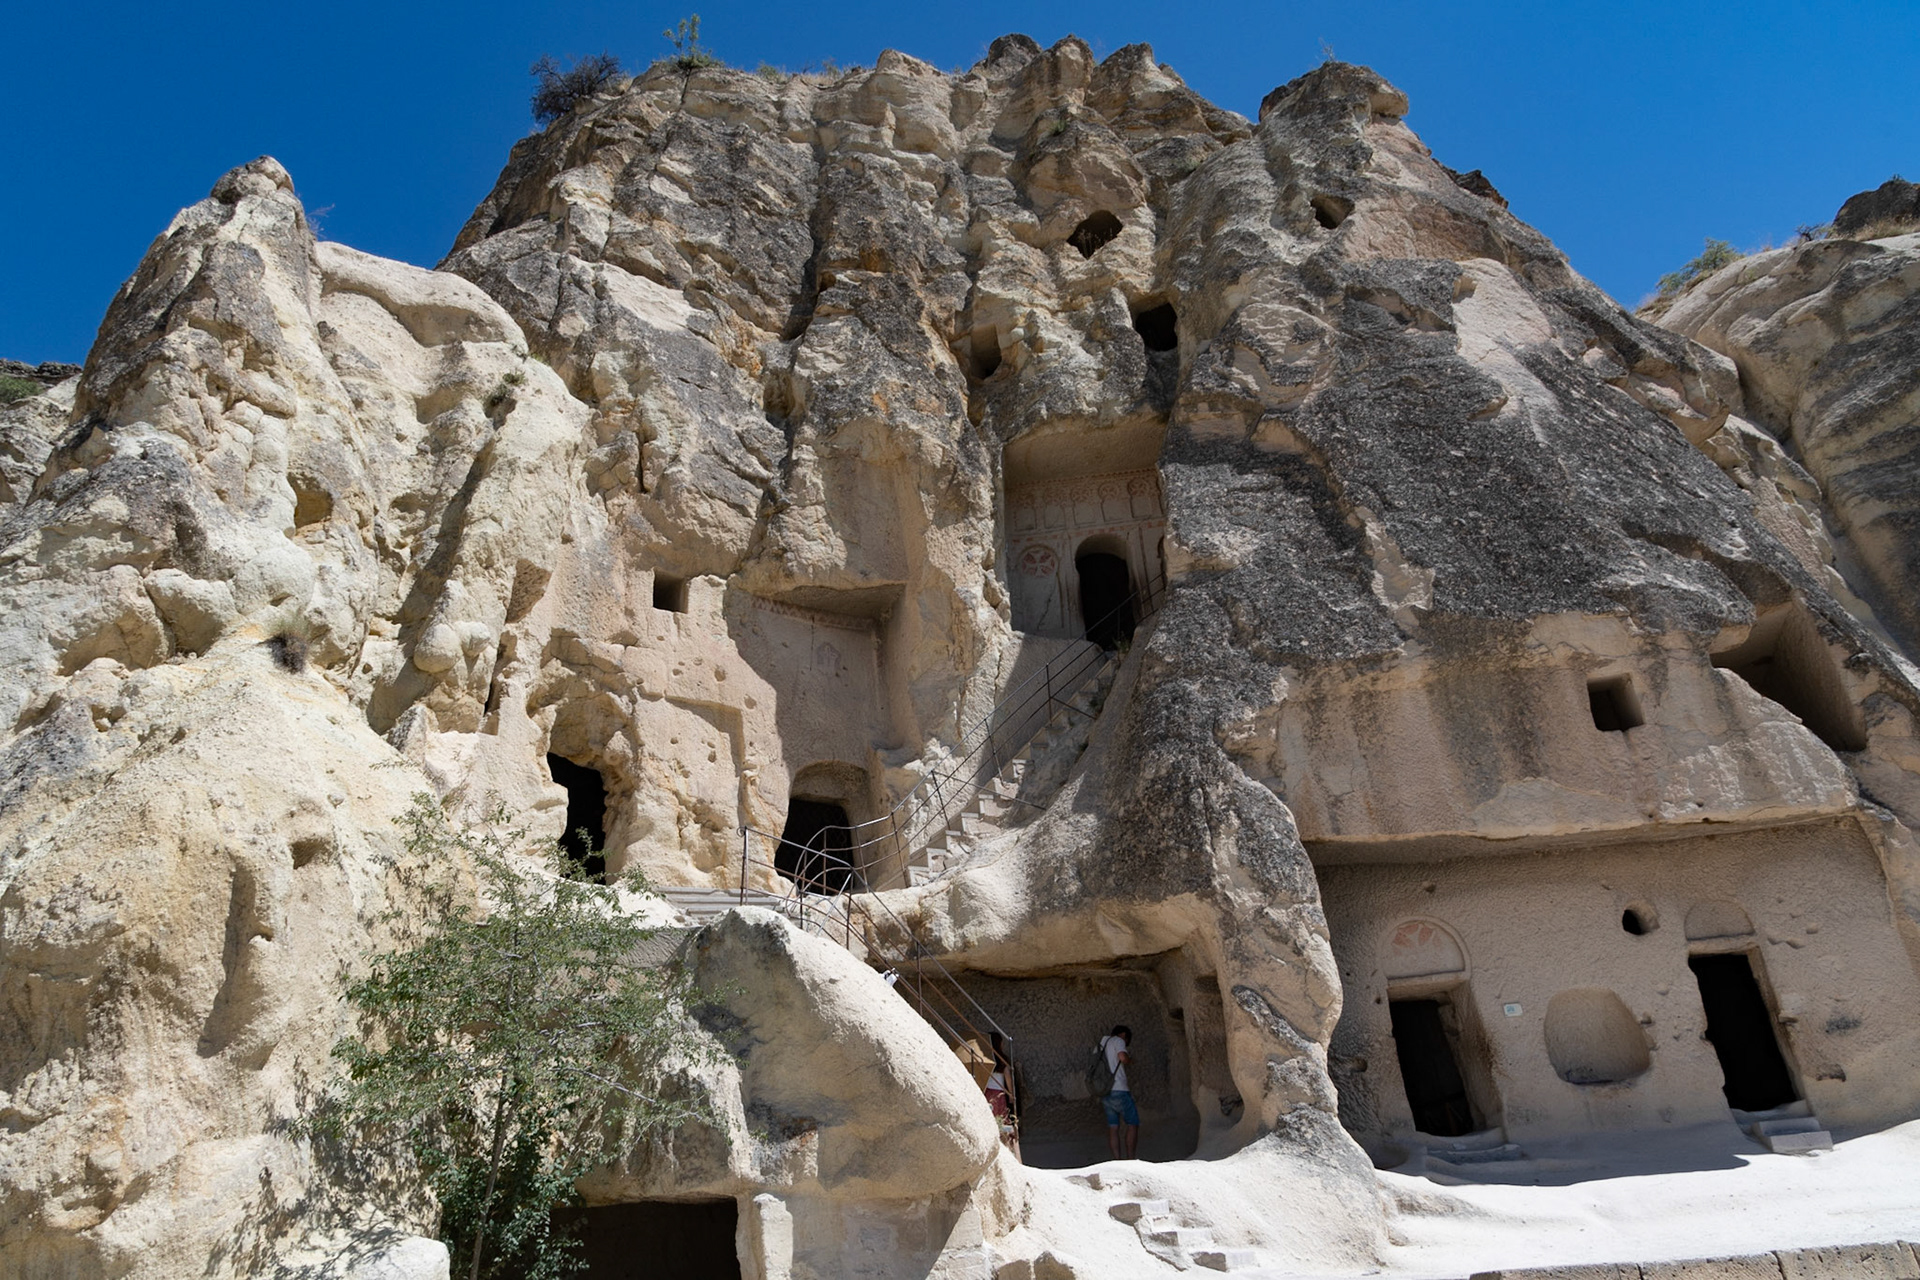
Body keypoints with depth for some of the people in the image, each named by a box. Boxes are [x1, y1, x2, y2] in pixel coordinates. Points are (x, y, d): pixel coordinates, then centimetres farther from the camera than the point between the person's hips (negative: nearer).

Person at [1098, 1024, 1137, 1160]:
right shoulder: (1118, 1040, -1)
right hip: (1118, 1091, -7)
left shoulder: (1100, 1045, 21)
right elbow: (1122, 1057, -18)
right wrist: (1130, 1058, 1)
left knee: (1113, 1128, 5)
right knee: (1133, 1124, 2)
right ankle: (1130, 1161, -2)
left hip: (1105, 1093, 7)